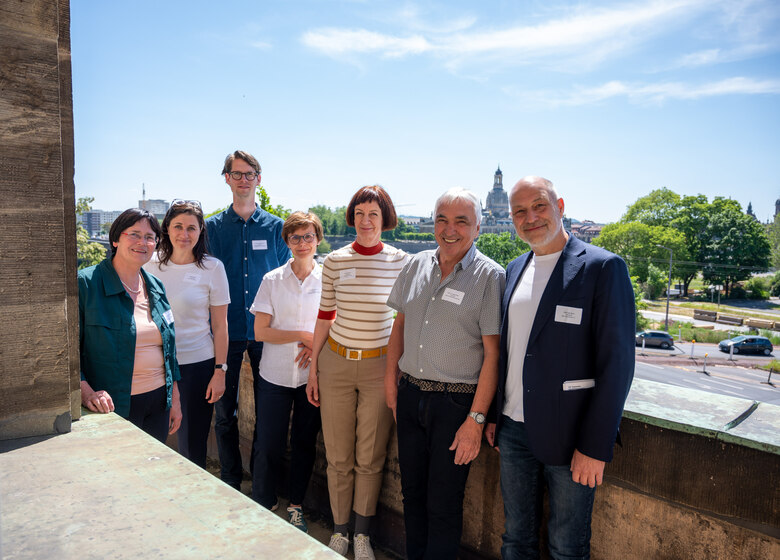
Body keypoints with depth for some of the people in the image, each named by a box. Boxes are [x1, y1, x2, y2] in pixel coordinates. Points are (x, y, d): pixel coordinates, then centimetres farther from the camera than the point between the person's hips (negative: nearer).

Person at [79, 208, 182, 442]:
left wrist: (175, 400, 13)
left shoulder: (156, 287, 9)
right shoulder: (85, 284, -8)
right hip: (113, 407, -5)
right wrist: (86, 391, -23)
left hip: (158, 401, 5)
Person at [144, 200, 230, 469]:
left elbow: (220, 326, -2)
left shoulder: (212, 268, -5)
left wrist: (220, 371, -6)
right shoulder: (151, 264, 3)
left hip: (198, 365, -3)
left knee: (192, 444, 7)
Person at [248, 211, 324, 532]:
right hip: (275, 375, -1)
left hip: (313, 376, 1)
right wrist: (302, 335, -12)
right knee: (269, 445, 4)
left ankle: (296, 506, 30)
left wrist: (316, 345, -13)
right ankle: (263, 505, 25)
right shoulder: (272, 280, 0)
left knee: (305, 443, 11)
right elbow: (260, 331, -3)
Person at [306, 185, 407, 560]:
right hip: (336, 362, 1)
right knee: (338, 456, 10)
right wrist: (313, 368, 7)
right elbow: (324, 315, 7)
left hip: (380, 365, -1)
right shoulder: (335, 261, 0)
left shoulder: (400, 261, -4)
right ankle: (339, 530, 29)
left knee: (370, 457, 9)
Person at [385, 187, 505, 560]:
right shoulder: (415, 266, 6)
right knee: (412, 494, 19)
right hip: (410, 396, 5)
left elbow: (492, 353, -12)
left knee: (443, 505, 7)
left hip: (456, 403, -5)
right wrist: (391, 379, 10)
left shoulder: (490, 276, -10)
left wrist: (476, 419, -14)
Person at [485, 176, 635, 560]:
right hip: (514, 429, 5)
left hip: (569, 435, -5)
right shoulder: (515, 270, 8)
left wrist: (595, 446, -16)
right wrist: (494, 415, 12)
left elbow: (616, 362, -14)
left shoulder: (603, 268, -12)